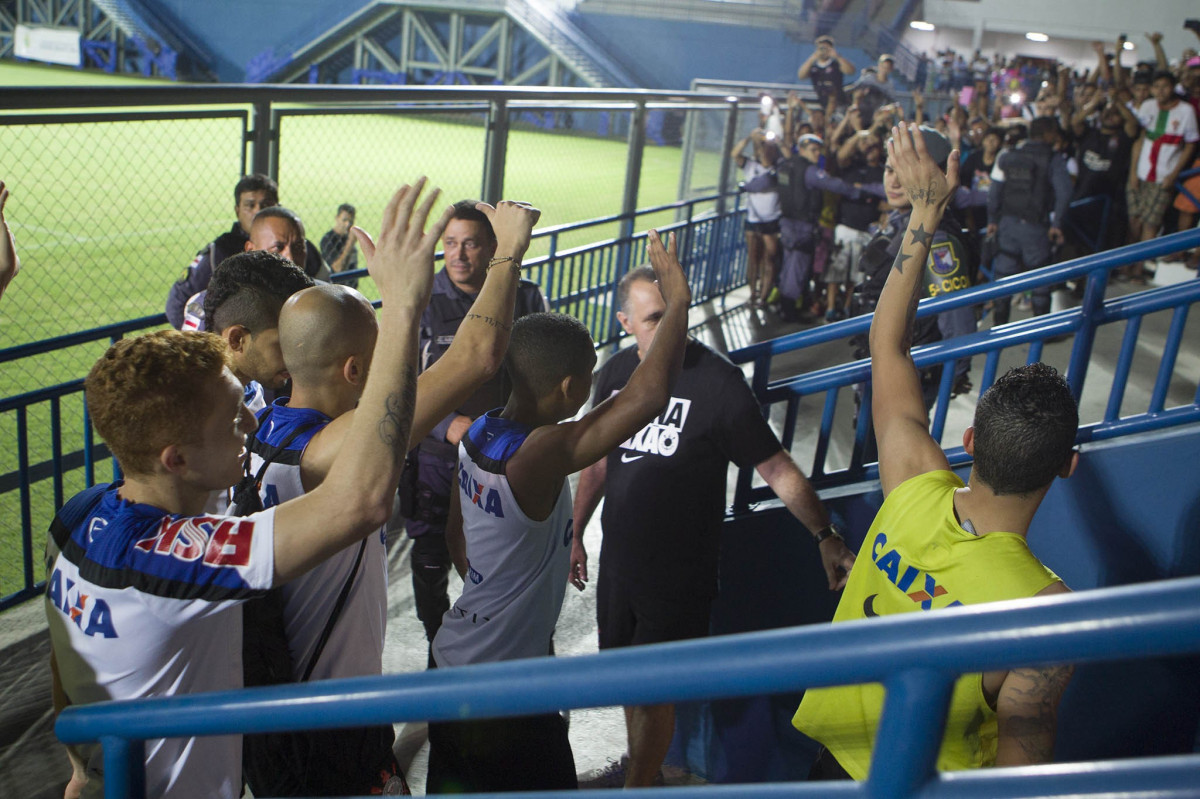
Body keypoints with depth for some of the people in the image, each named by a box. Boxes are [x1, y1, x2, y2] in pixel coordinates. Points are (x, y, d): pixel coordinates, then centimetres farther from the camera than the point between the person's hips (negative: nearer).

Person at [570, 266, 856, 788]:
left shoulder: (717, 382, -19)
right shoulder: (616, 372, -1)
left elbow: (777, 468, -16)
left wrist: (825, 535, -23)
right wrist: (575, 534, 16)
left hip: (679, 574, -6)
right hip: (619, 559, 6)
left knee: (652, 690, 4)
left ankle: (635, 785, 28)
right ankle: (638, 766, 46)